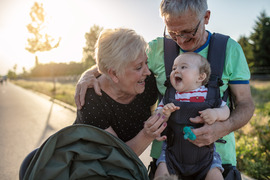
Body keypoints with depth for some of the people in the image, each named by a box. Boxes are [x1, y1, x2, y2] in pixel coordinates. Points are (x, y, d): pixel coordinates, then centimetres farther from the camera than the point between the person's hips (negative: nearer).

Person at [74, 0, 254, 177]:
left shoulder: (230, 49, -4)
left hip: (217, 153, 0)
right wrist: (89, 74, -15)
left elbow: (246, 103, -4)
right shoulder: (158, 48, -3)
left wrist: (224, 128, -25)